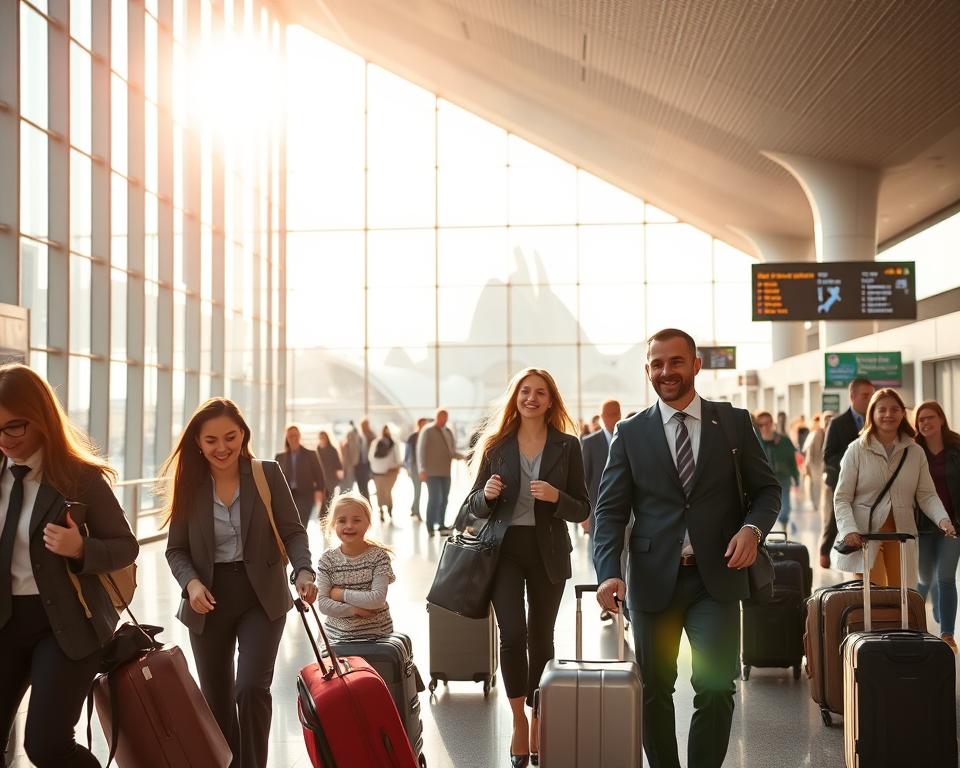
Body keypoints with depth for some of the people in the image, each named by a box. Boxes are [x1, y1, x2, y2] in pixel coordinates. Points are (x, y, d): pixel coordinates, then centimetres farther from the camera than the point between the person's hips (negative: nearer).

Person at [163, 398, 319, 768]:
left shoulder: (268, 475, -5)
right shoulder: (189, 484, -1)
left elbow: (292, 531, -5)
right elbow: (176, 549, 2)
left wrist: (303, 571, -23)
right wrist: (191, 583, -17)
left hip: (261, 598, -2)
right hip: (209, 602, 2)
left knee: (252, 688, -15)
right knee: (216, 699, 11)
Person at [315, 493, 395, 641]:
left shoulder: (379, 556, -8)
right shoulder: (327, 559, -3)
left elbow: (378, 599, -18)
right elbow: (322, 603, -8)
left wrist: (341, 594, -15)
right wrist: (354, 610, -20)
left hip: (377, 633, -1)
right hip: (338, 637, 1)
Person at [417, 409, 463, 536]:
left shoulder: (448, 432, 15)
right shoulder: (428, 431, -3)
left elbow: (452, 451, 19)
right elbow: (421, 450, -7)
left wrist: (461, 456, -2)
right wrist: (423, 469, -13)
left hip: (445, 471, 6)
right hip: (432, 472, -6)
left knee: (444, 498, 9)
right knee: (434, 498, -10)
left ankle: (441, 524, 18)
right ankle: (430, 527, -5)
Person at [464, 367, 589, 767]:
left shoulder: (567, 445, 0)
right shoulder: (496, 443, 3)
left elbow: (582, 510, 0)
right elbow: (475, 506, 6)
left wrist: (556, 497, -19)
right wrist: (487, 494, -16)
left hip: (548, 552, 0)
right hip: (505, 548, 0)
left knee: (541, 637, 9)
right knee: (512, 634, -13)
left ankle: (537, 721, 24)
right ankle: (518, 719, 3)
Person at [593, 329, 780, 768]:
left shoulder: (734, 422, 6)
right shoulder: (630, 434, 5)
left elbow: (767, 488, 10)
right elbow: (610, 511, 1)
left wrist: (752, 528, -11)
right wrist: (609, 573, -14)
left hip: (717, 578, -1)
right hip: (654, 579, 1)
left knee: (716, 688, -9)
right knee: (655, 690, 10)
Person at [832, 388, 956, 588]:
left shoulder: (915, 452, 8)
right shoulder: (857, 450, -1)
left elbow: (927, 495, 7)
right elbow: (842, 498, -2)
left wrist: (943, 519, -12)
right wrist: (849, 530, -16)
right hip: (865, 535, -3)